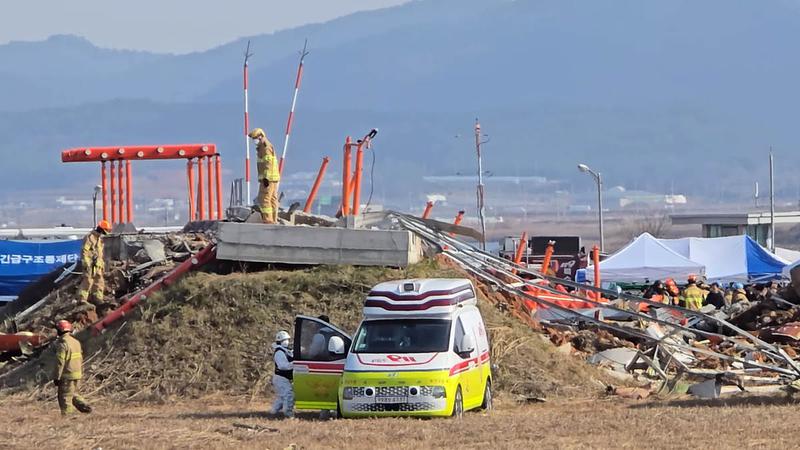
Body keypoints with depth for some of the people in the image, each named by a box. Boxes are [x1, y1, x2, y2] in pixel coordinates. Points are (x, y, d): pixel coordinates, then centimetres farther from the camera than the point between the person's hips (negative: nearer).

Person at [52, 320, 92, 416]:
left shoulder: (62, 343, -16)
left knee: (65, 397, -2)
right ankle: (85, 407, 7)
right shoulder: (76, 342, 11)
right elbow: (80, 360, 17)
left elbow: (60, 362, -18)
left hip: (67, 376, -8)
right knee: (73, 394, 20)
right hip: (77, 374, 8)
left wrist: (56, 377, -14)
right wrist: (81, 373, 24)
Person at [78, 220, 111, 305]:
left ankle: (98, 298, 19)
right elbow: (84, 251, -17)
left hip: (98, 265, 10)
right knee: (87, 281, -13)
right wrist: (86, 264, -21)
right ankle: (82, 299, -14)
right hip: (91, 264, -10)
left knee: (99, 282, 12)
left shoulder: (99, 239, 20)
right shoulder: (90, 237, -11)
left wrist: (102, 265, 26)